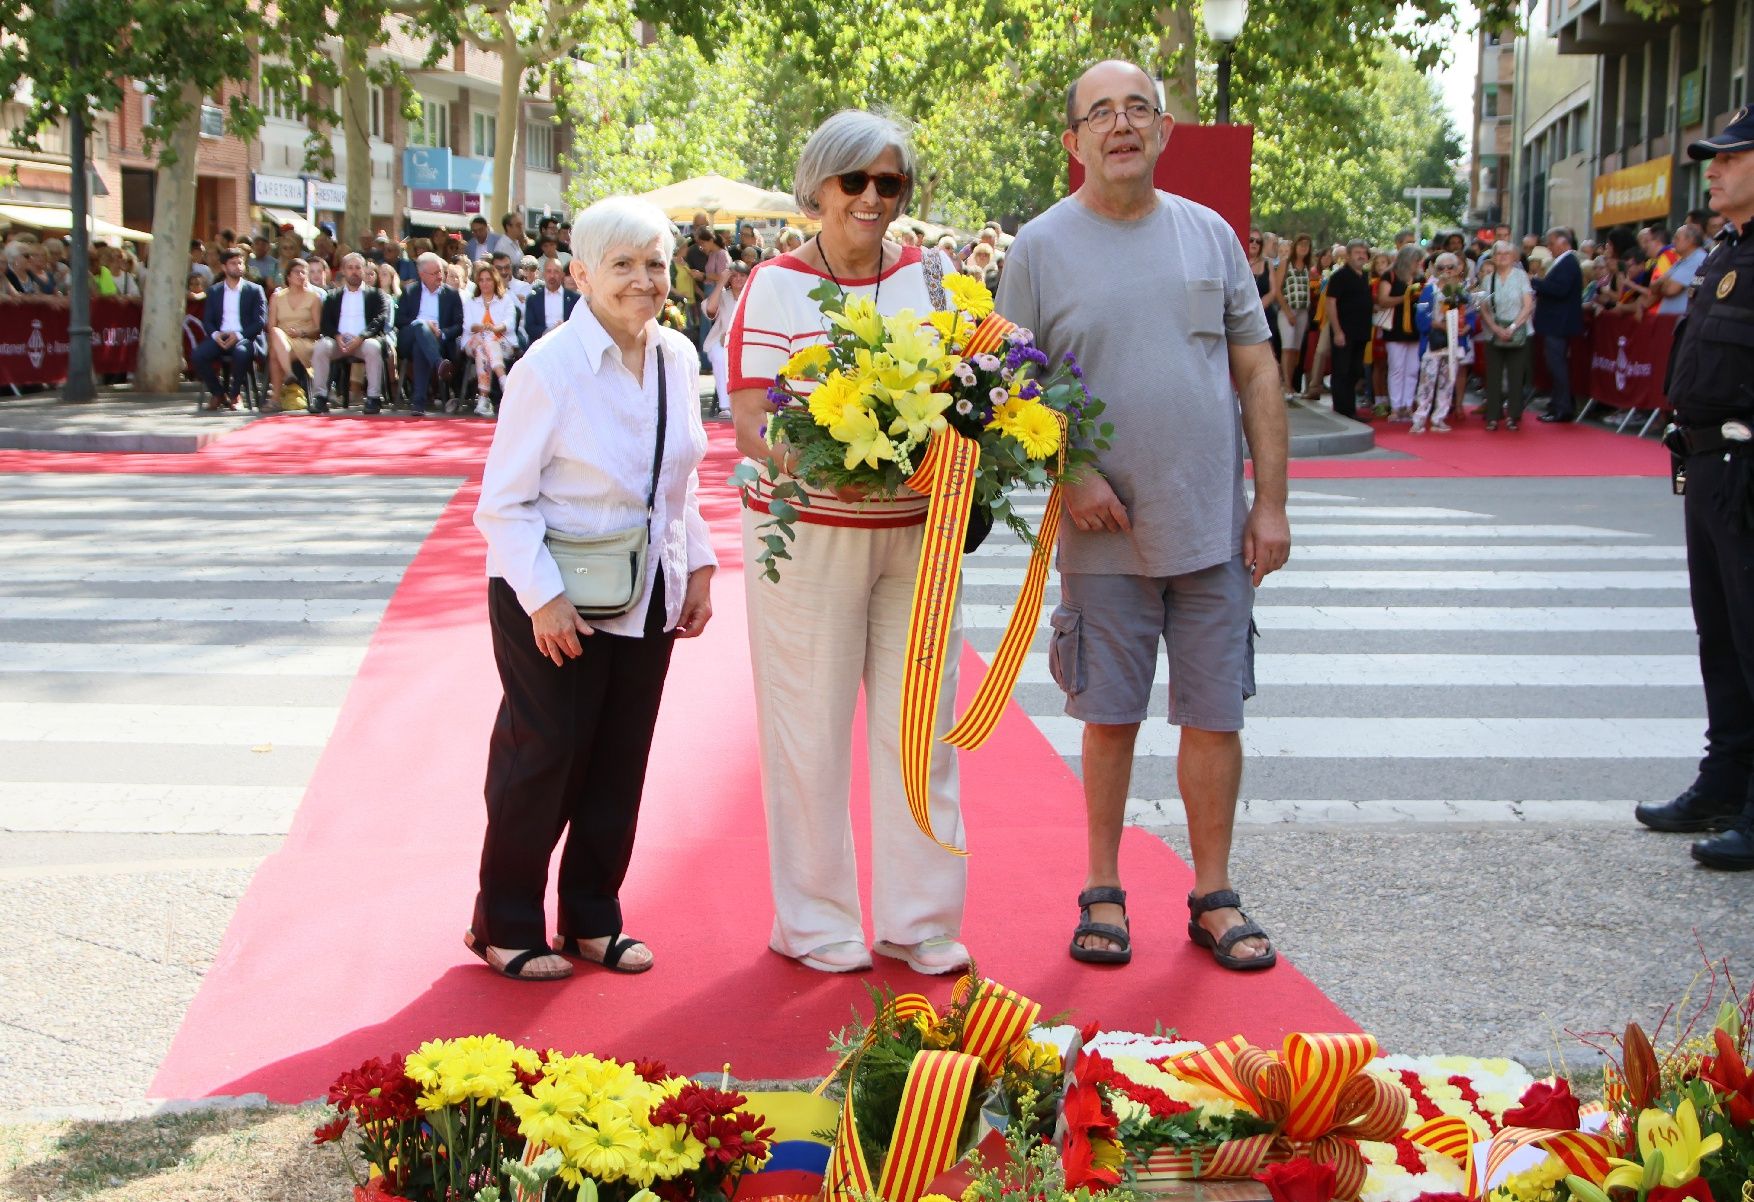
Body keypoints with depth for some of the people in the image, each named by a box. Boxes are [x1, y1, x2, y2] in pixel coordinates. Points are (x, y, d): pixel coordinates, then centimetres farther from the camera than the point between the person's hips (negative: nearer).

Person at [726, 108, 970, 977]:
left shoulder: (929, 278, 9)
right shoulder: (775, 286, -1)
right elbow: (749, 425, -7)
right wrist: (811, 463, -26)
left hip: (917, 533, 3)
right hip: (808, 534, -3)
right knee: (811, 727, 1)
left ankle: (918, 919, 17)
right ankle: (817, 920, 15)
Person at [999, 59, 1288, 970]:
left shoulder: (1209, 235, 6)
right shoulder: (1041, 248, -1)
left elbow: (1257, 371, 8)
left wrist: (1271, 501, 3)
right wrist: (1069, 472, -14)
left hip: (1215, 529, 2)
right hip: (1105, 535, -2)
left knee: (1215, 716, 6)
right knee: (1109, 718, 6)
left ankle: (1213, 896, 19)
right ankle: (1103, 889, 22)